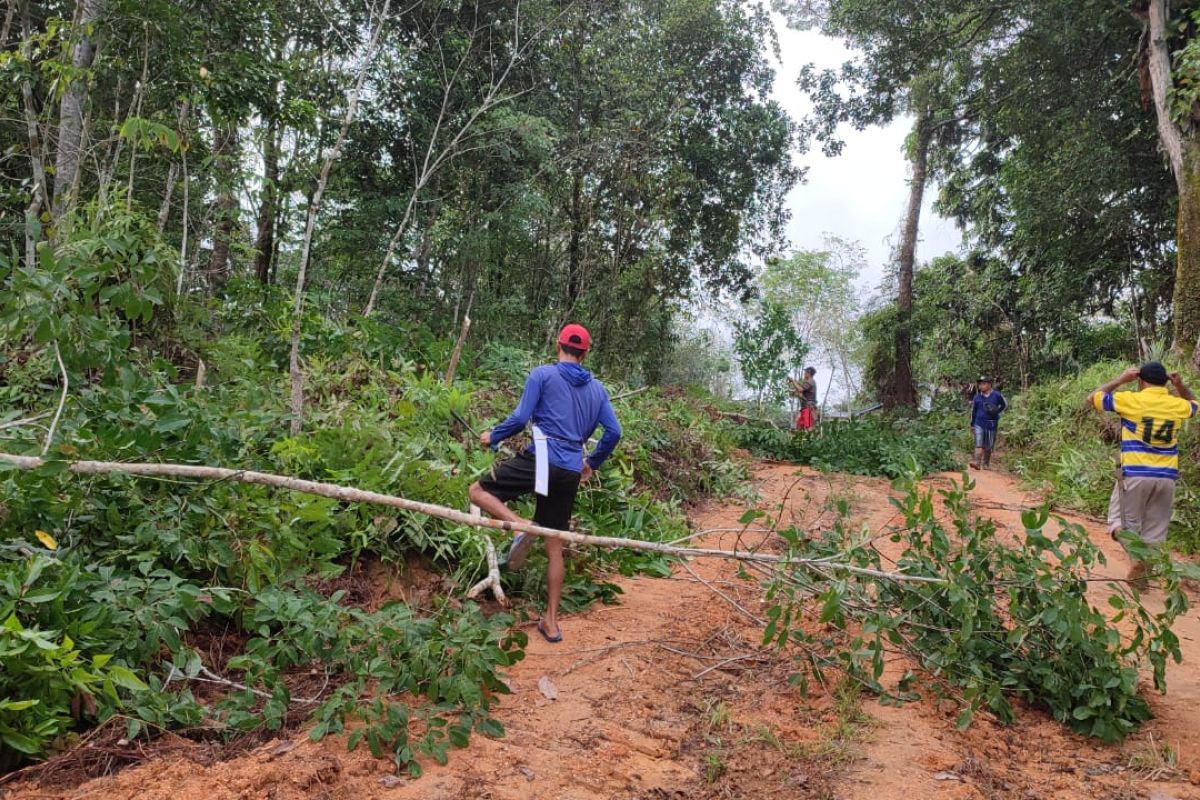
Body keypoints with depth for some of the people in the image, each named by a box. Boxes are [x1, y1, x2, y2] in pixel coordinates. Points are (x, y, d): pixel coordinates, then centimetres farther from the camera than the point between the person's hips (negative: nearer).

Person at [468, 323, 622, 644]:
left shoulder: (543, 374, -1)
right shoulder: (597, 389, 14)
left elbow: (520, 418, -6)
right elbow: (614, 432, 11)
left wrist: (493, 437, 11)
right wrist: (592, 463, 26)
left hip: (542, 460, -5)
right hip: (570, 472, 5)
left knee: (478, 491, 10)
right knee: (555, 547, 12)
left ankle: (518, 526, -16)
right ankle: (551, 622, 14)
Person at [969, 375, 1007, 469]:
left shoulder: (997, 395, -1)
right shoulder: (977, 397, 5)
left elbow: (1005, 405, 12)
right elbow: (973, 411, 12)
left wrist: (997, 411, -4)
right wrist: (972, 424, 14)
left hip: (991, 424, 0)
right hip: (979, 424, 0)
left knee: (988, 447, 9)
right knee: (979, 444, -12)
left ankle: (986, 464, 23)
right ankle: (976, 462, -22)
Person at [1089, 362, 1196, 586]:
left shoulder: (1130, 400, -7)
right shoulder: (1178, 405, 6)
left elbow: (1093, 398, 6)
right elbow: (1193, 405, 32)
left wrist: (1121, 379, 8)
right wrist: (1181, 386, 20)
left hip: (1135, 474, -3)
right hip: (1166, 477, 4)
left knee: (1122, 519, 9)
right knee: (1155, 528, 13)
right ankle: (1140, 572, 17)